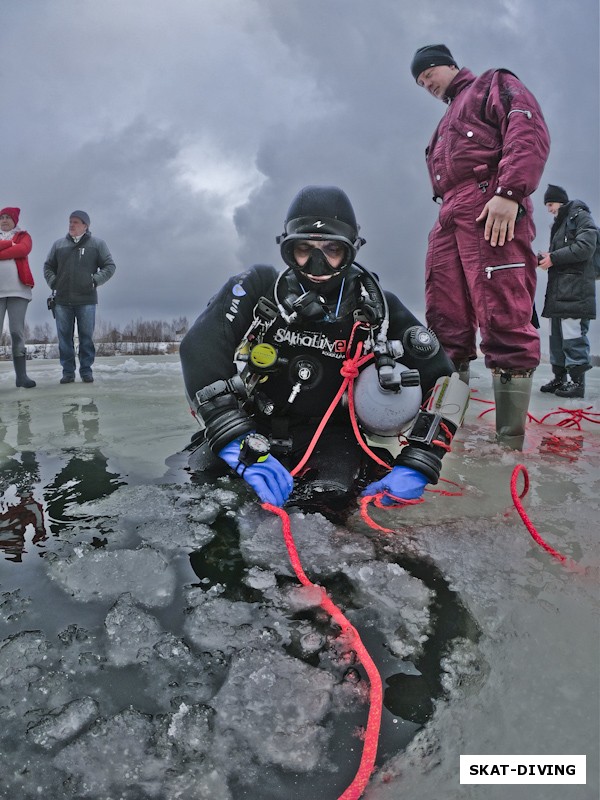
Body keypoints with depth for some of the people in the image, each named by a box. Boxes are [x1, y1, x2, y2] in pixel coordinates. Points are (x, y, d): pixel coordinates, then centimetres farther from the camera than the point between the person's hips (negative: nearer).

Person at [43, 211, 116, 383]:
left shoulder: (97, 244, 6)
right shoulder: (58, 244, 13)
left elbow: (109, 266, 4)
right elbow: (48, 267, 18)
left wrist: (95, 280, -7)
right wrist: (53, 283, 3)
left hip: (86, 299, -2)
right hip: (62, 300, 3)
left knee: (86, 337, 1)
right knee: (64, 337, 4)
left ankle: (86, 370, 9)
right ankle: (68, 371, 10)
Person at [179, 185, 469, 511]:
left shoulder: (377, 309, -6)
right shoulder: (260, 286, -9)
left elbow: (443, 378, -6)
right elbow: (199, 349, -23)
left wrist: (416, 466, -19)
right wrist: (241, 446, -35)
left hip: (333, 433, -1)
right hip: (256, 426, 2)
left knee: (334, 493, -30)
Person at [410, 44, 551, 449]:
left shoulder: (494, 85, 15)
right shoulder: (447, 123, 38)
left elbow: (529, 133, -4)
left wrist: (509, 191, -19)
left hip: (490, 211, -8)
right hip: (449, 219, 8)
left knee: (504, 323, -17)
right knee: (446, 326, -1)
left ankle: (511, 442, -18)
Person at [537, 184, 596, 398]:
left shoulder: (580, 216, 0)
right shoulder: (558, 224, 25)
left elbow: (585, 247, -14)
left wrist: (553, 257, -12)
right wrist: (544, 258, 6)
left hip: (575, 290, -9)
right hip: (558, 291, 9)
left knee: (573, 336, -11)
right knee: (557, 336, 10)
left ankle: (577, 381, -7)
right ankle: (560, 378, 16)